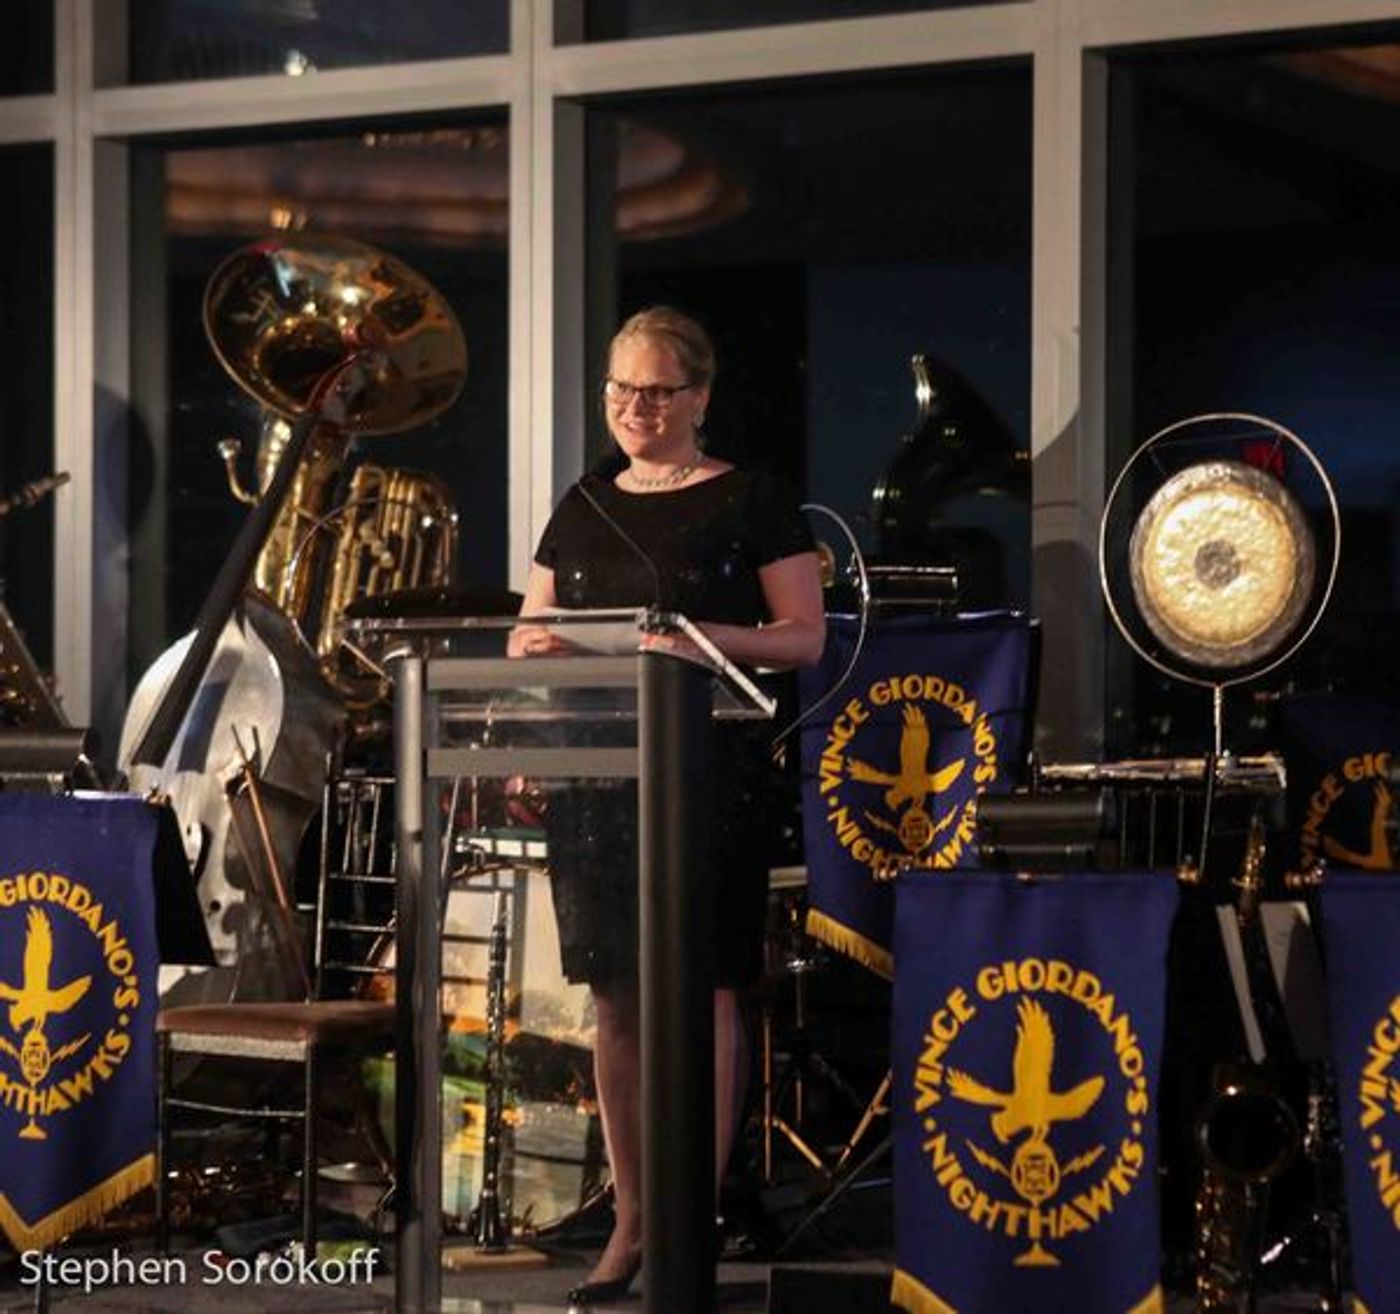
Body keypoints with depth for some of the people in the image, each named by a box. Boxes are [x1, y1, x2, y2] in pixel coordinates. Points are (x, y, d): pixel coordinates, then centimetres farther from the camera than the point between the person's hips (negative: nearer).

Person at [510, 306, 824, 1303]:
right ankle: (630, 1224, 12)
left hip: (709, 771, -4)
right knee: (616, 997, 5)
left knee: (706, 992, -5)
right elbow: (528, 633, 17)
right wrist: (534, 644, -7)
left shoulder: (752, 502, 1)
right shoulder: (583, 509, 16)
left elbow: (805, 638, -5)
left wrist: (709, 637, -21)